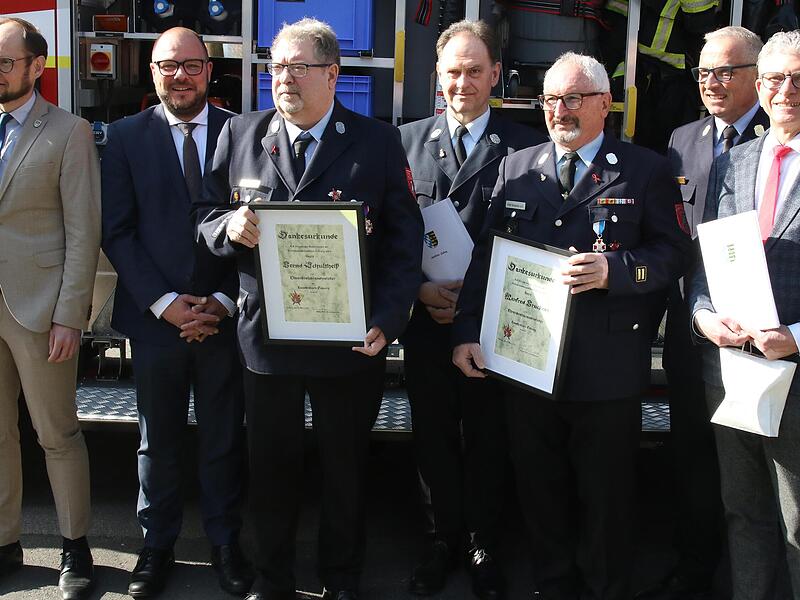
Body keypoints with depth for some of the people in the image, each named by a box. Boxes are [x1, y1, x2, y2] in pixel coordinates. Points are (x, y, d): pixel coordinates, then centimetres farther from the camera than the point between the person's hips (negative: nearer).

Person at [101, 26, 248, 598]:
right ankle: (157, 545, 28)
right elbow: (117, 232, -1)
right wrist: (165, 303, -10)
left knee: (224, 439, 10)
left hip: (226, 315, 0)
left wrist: (222, 303, -8)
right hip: (155, 315, 0)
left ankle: (225, 542, 27)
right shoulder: (127, 137, 2)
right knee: (158, 441, 12)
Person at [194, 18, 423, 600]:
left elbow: (404, 240, -5)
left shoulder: (378, 142, -3)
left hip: (350, 339, -1)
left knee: (346, 466, 14)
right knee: (271, 465, 13)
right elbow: (207, 215, 9)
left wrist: (387, 319, -16)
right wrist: (229, 226, -16)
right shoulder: (240, 134, 4)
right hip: (265, 330, 2)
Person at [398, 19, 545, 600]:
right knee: (434, 438, 13)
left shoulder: (526, 146, -2)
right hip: (427, 320, 2)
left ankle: (484, 545, 29)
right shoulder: (409, 139, 5)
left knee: (487, 439, 11)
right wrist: (419, 290, -9)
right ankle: (445, 536, 32)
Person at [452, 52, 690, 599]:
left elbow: (672, 253, -4)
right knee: (540, 493, 15)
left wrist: (614, 270, -22)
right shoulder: (516, 167, 10)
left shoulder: (646, 170, 0)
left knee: (606, 499, 10)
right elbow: (485, 255, 6)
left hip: (608, 369, -3)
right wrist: (468, 332, -3)